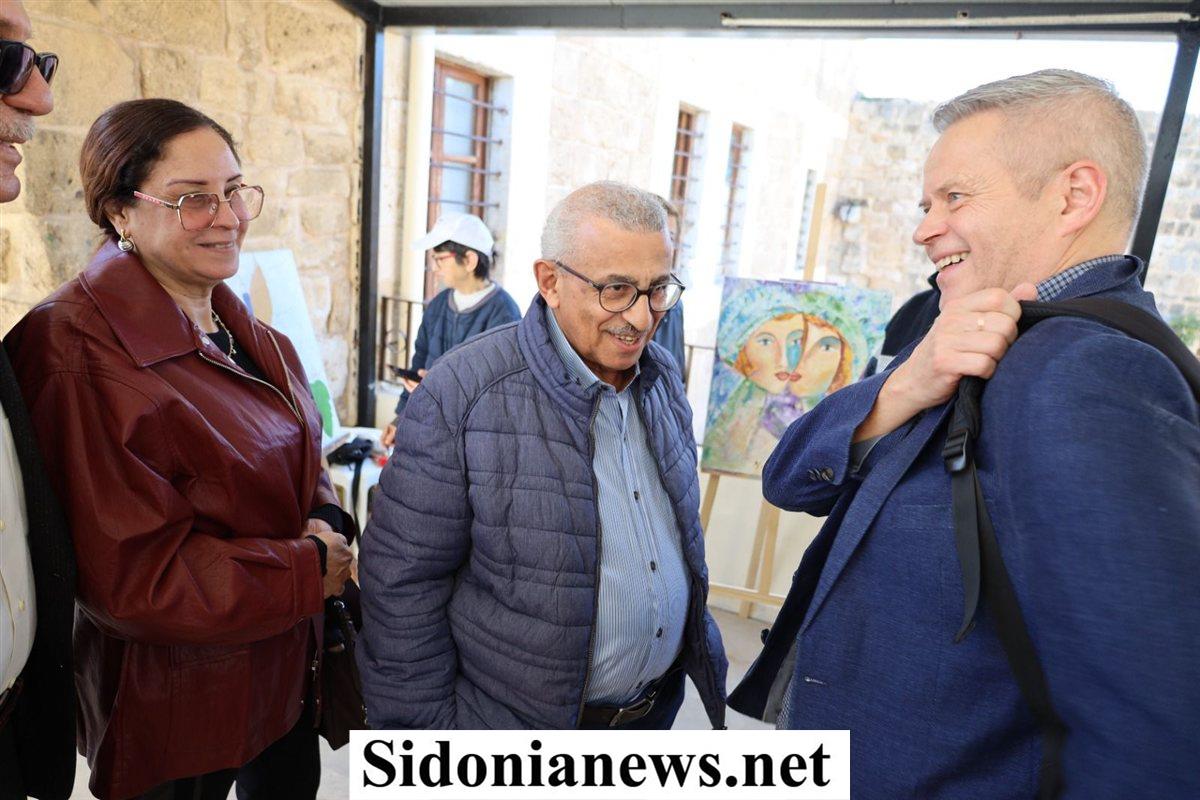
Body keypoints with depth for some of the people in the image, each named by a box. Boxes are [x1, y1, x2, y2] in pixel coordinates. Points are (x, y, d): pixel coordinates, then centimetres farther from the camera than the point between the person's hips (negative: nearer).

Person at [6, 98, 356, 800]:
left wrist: (324, 523, -10)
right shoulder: (80, 354, -23)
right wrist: (310, 568, -19)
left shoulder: (247, 333, 3)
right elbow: (132, 576, -24)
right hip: (171, 706, -6)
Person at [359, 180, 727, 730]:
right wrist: (419, 725, -14)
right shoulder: (460, 396, -23)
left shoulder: (662, 378, -2)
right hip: (516, 721, -5)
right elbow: (405, 580, -18)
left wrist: (695, 638, 17)